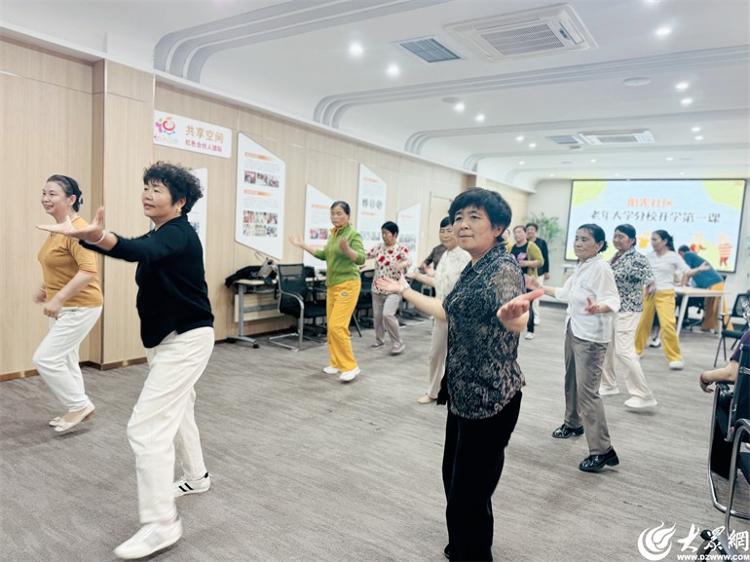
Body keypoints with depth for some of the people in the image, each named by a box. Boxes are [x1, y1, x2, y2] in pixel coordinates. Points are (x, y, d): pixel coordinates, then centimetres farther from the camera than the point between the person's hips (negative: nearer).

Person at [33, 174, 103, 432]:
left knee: (45, 359, -7)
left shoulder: (77, 230, -21)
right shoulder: (57, 229, 8)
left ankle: (80, 405, 9)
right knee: (65, 360, 17)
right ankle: (76, 408, 31)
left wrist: (58, 298, -28)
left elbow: (89, 271, -31)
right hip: (64, 307, 10)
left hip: (80, 307, -10)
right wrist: (45, 288, 13)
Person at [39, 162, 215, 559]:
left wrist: (97, 237, -59)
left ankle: (161, 524, -3)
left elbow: (140, 250, -40)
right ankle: (196, 477, 45)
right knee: (177, 411, 24)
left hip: (186, 340, -11)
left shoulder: (178, 233, -20)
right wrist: (84, 235, -1)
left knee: (146, 427, -12)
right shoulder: (162, 234, 12)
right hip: (171, 337, 11)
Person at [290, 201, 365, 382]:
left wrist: (347, 249, -42)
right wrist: (303, 246, 25)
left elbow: (361, 259, -24)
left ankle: (350, 366, -5)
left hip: (347, 284, -8)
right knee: (332, 327, 10)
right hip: (332, 285, 8)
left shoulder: (353, 234, -12)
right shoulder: (333, 234, 11)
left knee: (337, 326, -14)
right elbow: (325, 255, 24)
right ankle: (337, 363, 21)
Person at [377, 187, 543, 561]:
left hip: (491, 397, -10)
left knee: (469, 493, 1)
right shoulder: (473, 268, 8)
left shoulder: (503, 267, -20)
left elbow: (515, 320, -40)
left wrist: (513, 315, -64)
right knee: (454, 479, 23)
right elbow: (451, 313, 22)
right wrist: (404, 291, 29)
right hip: (464, 391, 10)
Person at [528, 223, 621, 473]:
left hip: (591, 336, -9)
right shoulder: (580, 267, 10)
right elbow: (566, 293, 22)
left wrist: (597, 308, -47)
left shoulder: (601, 268, -17)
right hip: (574, 330, 9)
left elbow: (613, 301, -26)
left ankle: (603, 450, -7)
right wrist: (540, 288, 29)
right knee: (572, 381, 22)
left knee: (587, 390, -12)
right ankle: (573, 424, 42)